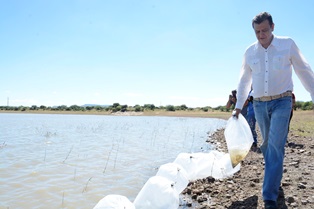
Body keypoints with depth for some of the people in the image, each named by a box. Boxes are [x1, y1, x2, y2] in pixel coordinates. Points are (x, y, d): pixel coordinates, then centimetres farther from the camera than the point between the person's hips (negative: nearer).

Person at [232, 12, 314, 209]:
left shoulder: (288, 44, -4)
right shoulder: (250, 52, 4)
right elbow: (244, 81, 12)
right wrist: (238, 107, 11)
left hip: (282, 102, -3)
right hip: (259, 104, 4)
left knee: (276, 146, -11)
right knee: (267, 145, 12)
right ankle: (275, 175, 35)